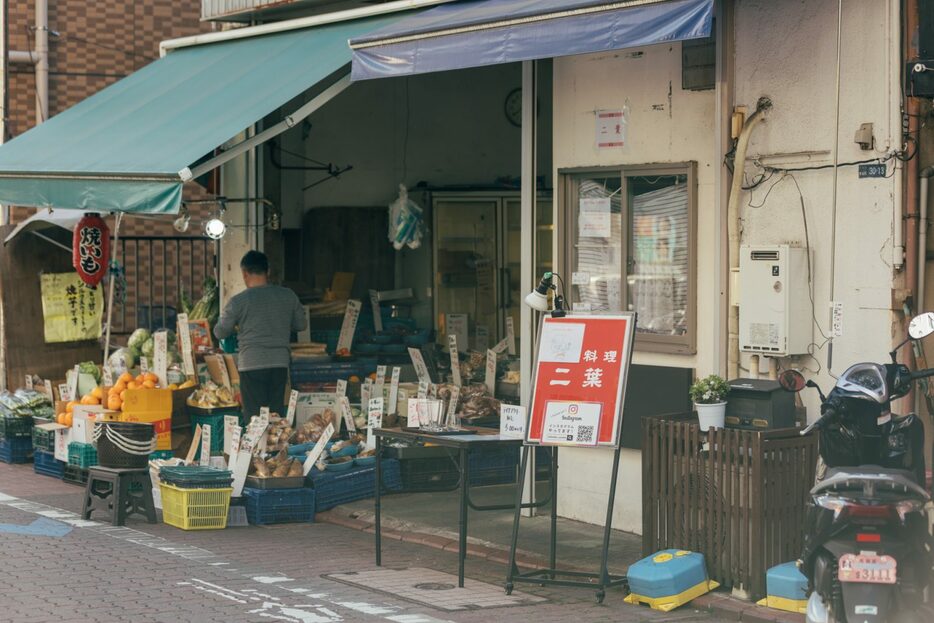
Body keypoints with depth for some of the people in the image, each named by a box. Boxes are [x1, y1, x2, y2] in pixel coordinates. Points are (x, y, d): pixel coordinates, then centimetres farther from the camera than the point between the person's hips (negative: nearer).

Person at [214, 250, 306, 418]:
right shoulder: (288, 296, 4)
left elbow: (220, 333, 4)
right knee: (277, 415, 10)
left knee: (254, 419, 1)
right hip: (280, 363, 4)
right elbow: (300, 325, 16)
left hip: (252, 364, -3)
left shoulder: (238, 302, -6)